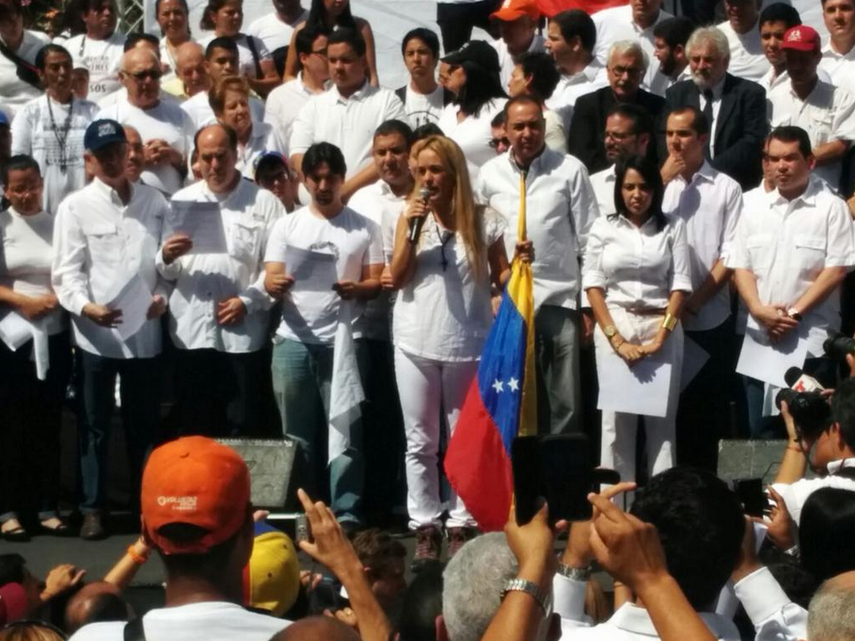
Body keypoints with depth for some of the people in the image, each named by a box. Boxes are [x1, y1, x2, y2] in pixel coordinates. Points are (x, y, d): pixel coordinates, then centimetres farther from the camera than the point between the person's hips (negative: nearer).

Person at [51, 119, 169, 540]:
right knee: (94, 426, 6)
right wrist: (86, 307, -23)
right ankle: (92, 508, 15)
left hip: (145, 331, 2)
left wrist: (162, 295, -7)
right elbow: (66, 271, -7)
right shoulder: (75, 206, -1)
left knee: (145, 424, 11)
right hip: (94, 335, -2)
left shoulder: (155, 202, 7)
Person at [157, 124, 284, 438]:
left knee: (244, 430, 2)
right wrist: (166, 257, -15)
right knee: (194, 429, 8)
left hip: (243, 334, -2)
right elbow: (166, 271, 8)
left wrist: (249, 301, -14)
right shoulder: (181, 202, 12)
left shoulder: (264, 202, 4)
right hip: (191, 333, 2)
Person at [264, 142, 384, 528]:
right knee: (298, 435, 6)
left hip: (342, 342, -1)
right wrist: (278, 284, -20)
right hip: (293, 342, 1)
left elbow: (377, 281, 5)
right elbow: (269, 280, 3)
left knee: (345, 432, -3)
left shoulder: (364, 228, 7)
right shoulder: (287, 225, 9)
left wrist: (357, 288, -17)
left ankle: (346, 516, 0)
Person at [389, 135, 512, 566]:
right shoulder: (410, 216, 2)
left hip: (468, 343, -1)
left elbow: (500, 279, 5)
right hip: (416, 344, 1)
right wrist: (410, 228, -13)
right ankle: (425, 528, 13)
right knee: (420, 442, 6)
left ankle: (461, 526, 15)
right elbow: (396, 278, -3)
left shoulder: (484, 220, -2)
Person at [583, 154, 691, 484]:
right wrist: (617, 340, -10)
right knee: (616, 417, 0)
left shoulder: (672, 227, 7)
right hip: (614, 326, 0)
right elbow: (593, 285, 0)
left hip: (662, 328, 0)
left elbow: (680, 285, 2)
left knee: (661, 419, 0)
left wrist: (660, 337, -9)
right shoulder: (603, 227, 6)